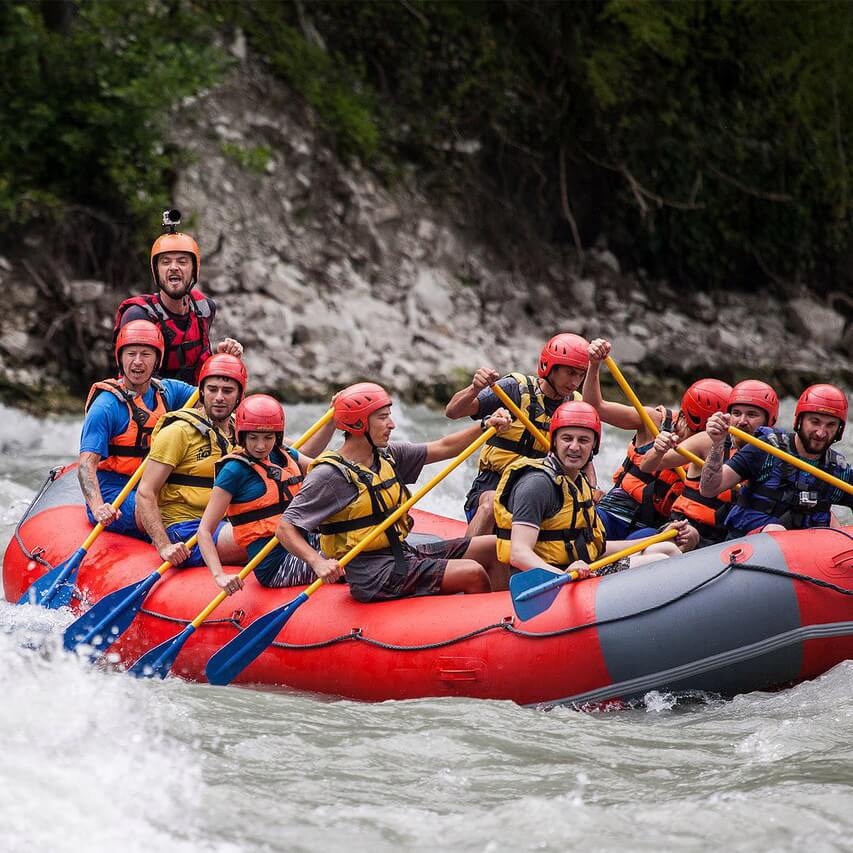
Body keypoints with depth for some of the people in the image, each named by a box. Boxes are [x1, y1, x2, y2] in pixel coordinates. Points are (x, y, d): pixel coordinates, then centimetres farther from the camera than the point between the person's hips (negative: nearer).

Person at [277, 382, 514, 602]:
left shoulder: (387, 455, 9)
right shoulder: (330, 475, -14)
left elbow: (443, 448, 15)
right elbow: (285, 529, -17)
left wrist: (485, 426, 2)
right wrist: (318, 562, -33)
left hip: (403, 553, 9)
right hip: (374, 577, -9)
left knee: (493, 548, 4)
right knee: (473, 574, -20)